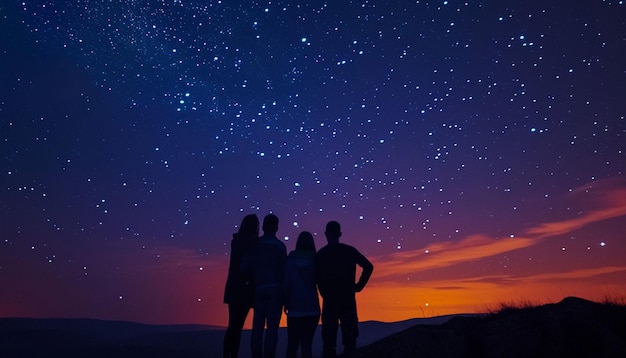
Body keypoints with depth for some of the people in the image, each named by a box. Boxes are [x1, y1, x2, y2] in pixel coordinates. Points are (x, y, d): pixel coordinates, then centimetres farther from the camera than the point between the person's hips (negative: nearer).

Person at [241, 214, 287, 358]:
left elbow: (244, 267, -4)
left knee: (257, 327, 8)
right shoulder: (280, 246, 1)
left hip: (259, 289, 2)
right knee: (272, 327, 0)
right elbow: (284, 270, -2)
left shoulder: (255, 245, 4)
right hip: (276, 289, -1)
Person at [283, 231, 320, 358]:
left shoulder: (290, 260, -1)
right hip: (311, 308, 0)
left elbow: (286, 284, -4)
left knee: (292, 344, 11)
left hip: (294, 307, 0)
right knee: (307, 344, 6)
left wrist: (286, 303, 4)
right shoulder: (315, 260, -1)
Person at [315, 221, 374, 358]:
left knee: (329, 334, 8)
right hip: (347, 298, 0)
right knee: (349, 331, 9)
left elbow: (315, 277, -6)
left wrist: (324, 292, 6)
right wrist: (359, 285, 1)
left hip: (329, 299, 0)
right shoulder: (349, 250, 0)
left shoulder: (320, 254, 0)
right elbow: (368, 266, -4)